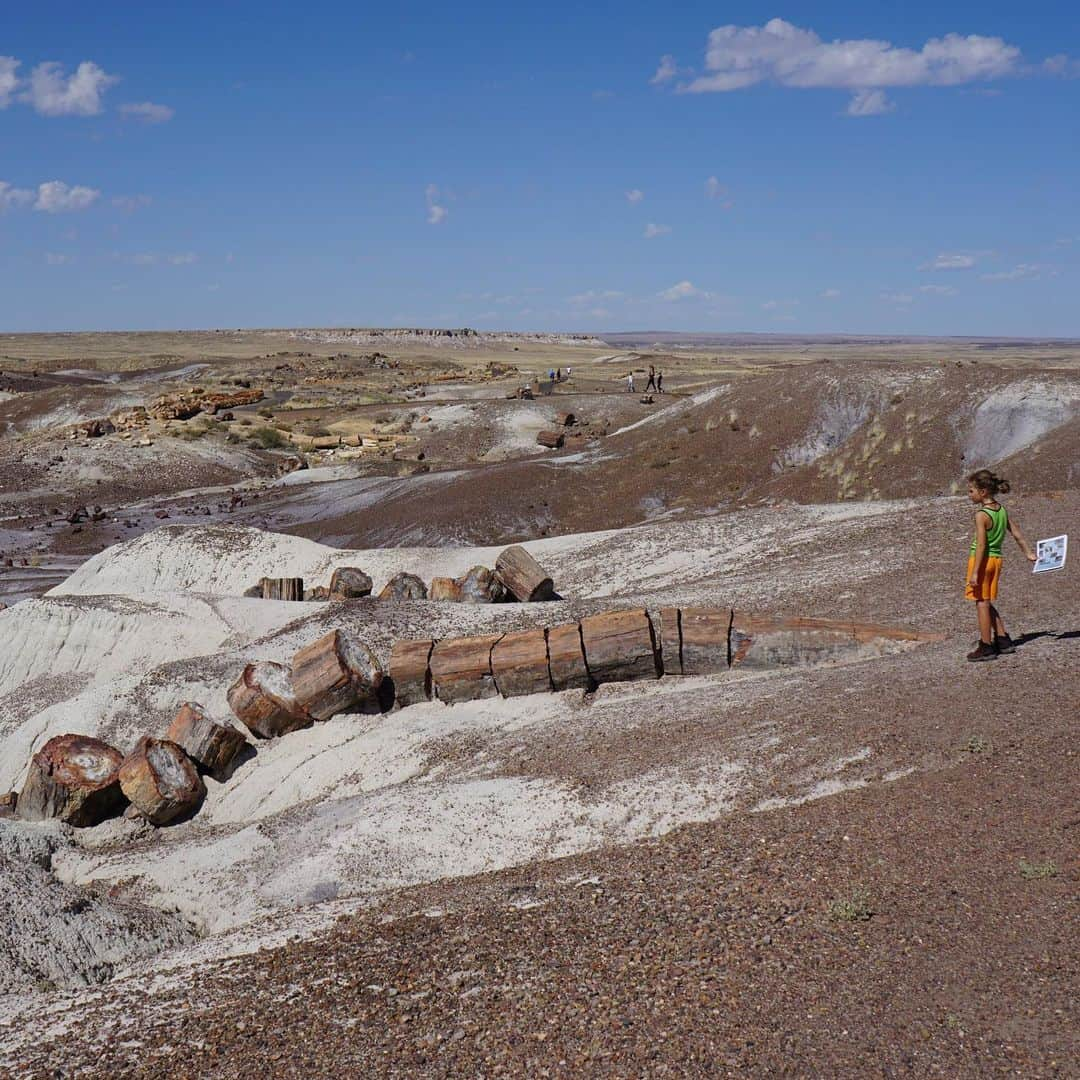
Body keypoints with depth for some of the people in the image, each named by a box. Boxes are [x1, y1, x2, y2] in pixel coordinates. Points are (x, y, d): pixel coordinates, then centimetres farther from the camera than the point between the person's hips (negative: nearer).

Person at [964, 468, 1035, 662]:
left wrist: (975, 572, -20)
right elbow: (1017, 533, 13)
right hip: (997, 559, 8)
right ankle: (1003, 639, 21)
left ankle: (986, 647, 6)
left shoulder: (981, 515, -18)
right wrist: (1028, 553, 25)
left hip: (982, 559, -8)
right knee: (986, 602, 19)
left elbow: (981, 546, -20)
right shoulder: (1002, 510, 6)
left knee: (982, 603, 2)